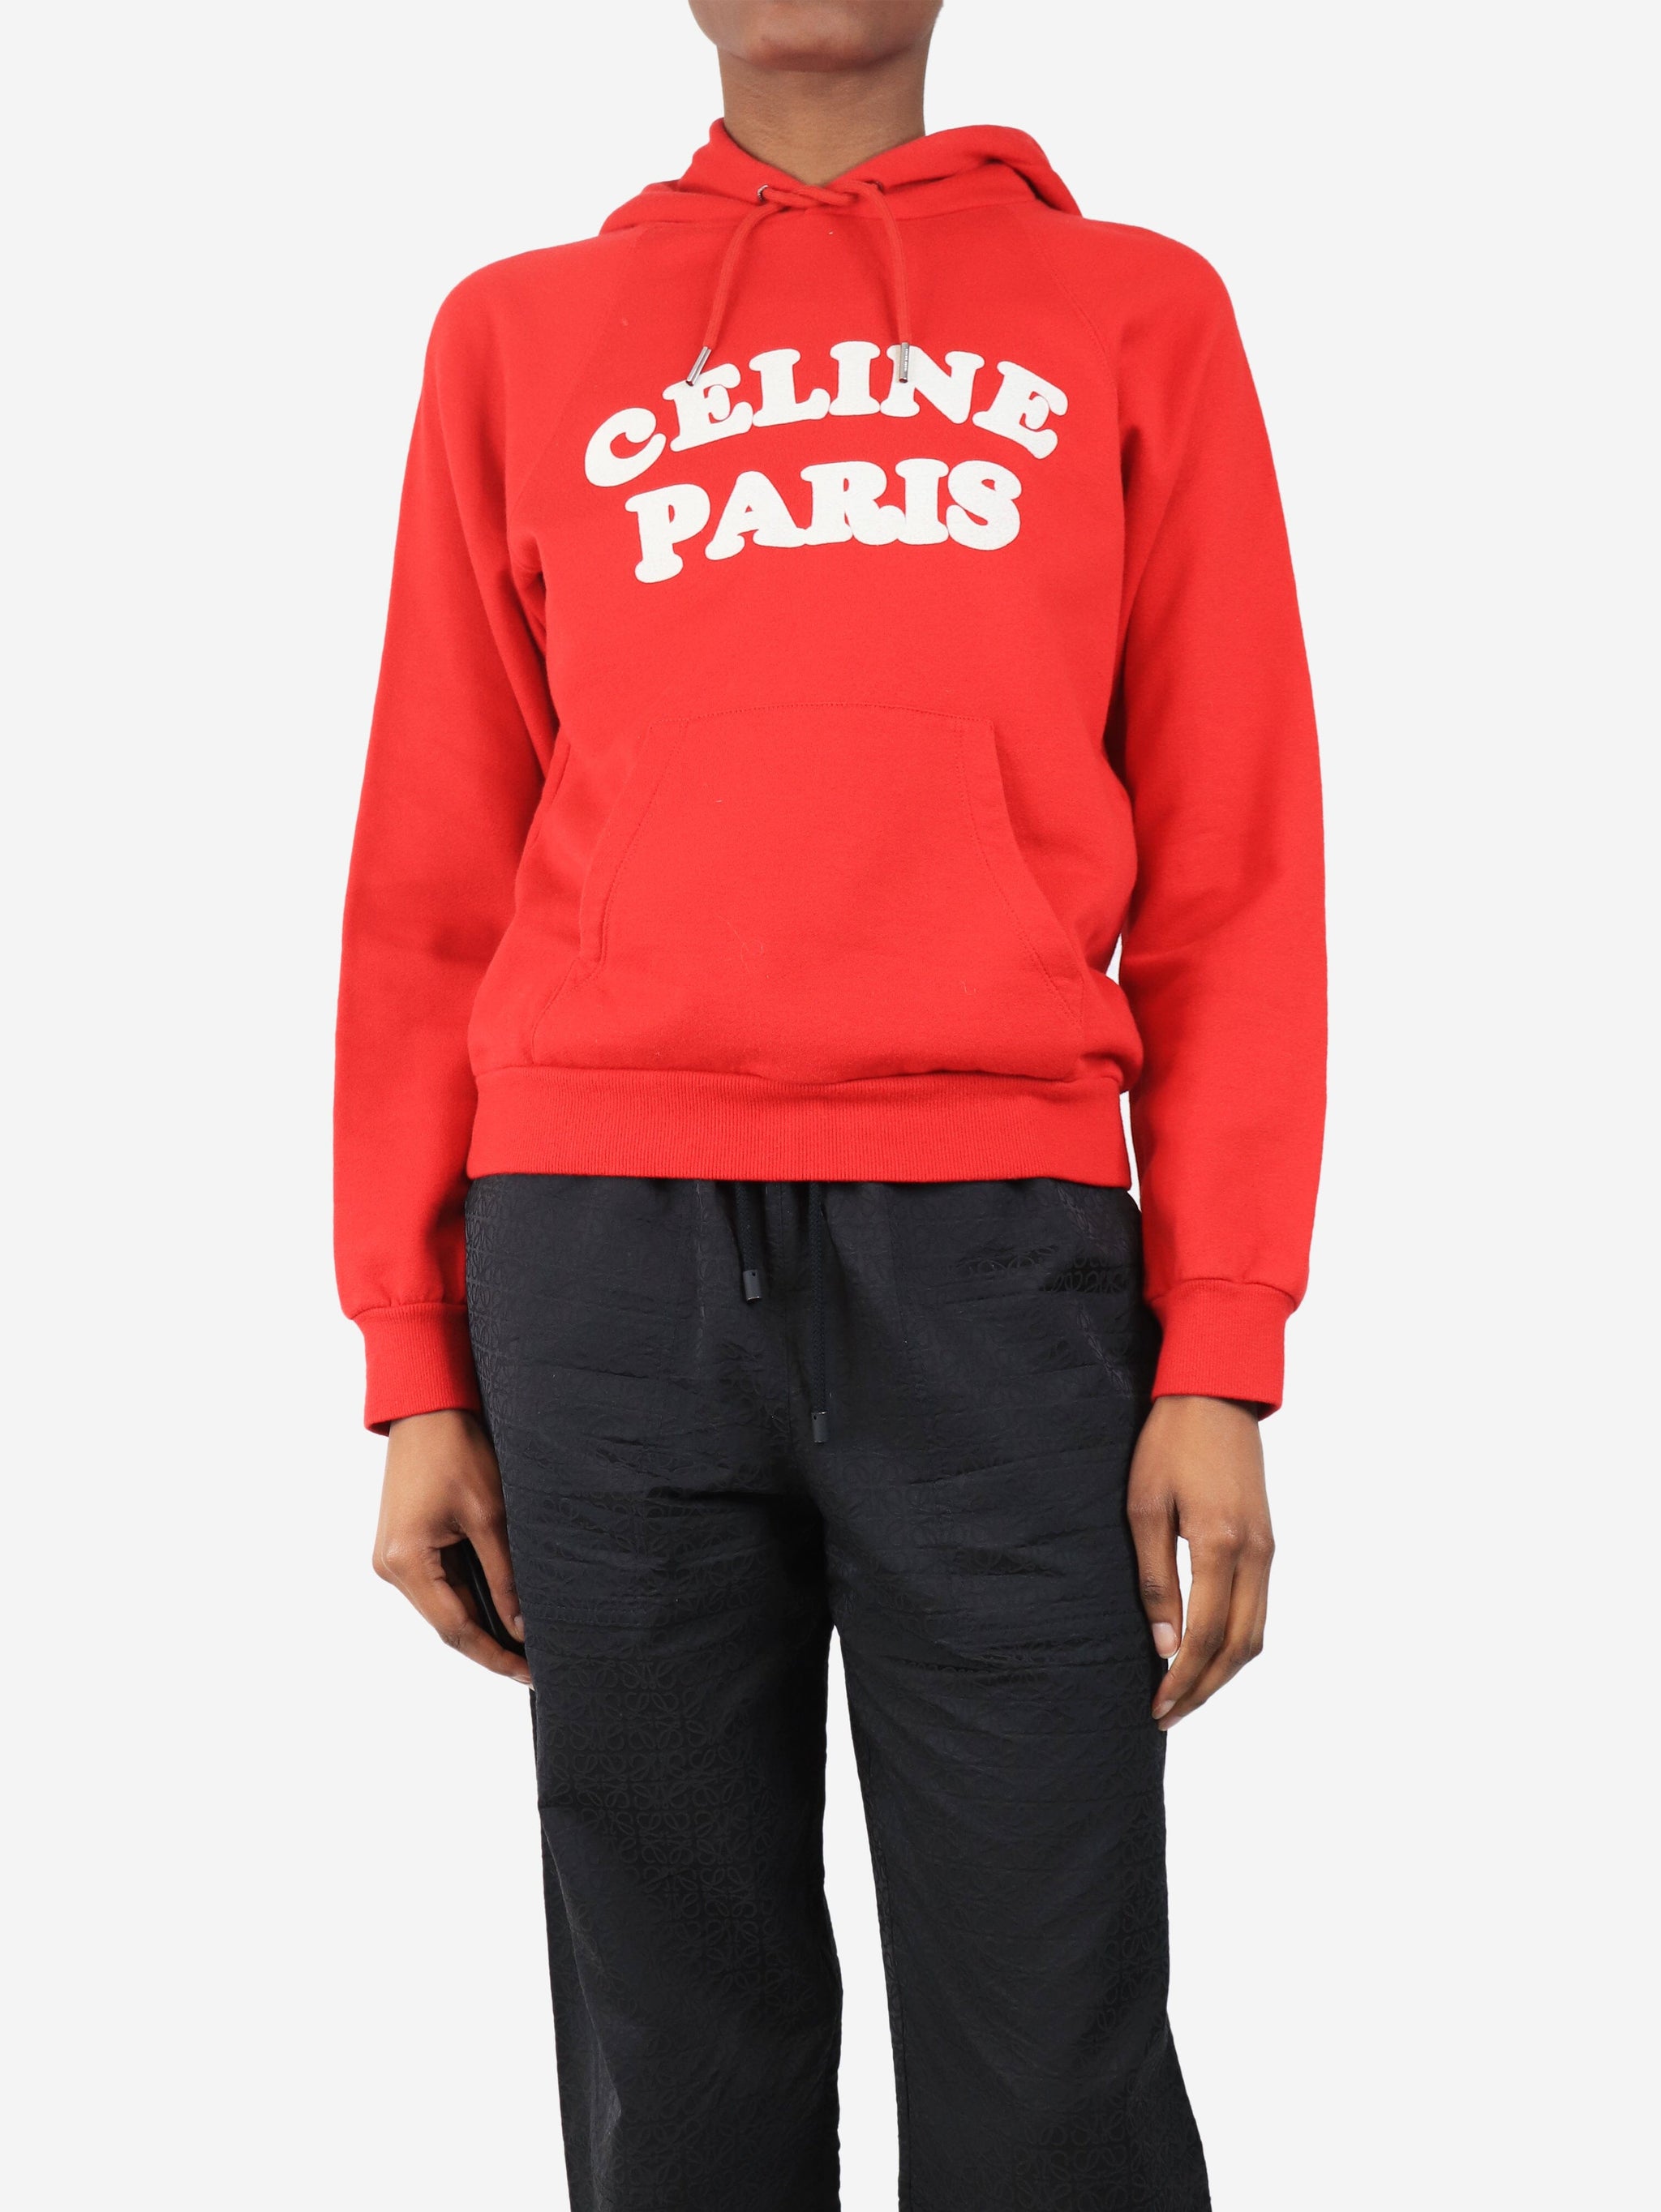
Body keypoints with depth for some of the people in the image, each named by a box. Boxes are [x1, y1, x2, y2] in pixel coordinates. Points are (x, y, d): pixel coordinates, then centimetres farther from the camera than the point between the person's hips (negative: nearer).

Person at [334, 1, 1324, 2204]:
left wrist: (1220, 1357, -2)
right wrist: (416, 1365, 7)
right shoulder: (520, 335, 16)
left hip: (995, 1249, -1)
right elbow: (434, 876, 13)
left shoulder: (1137, 314, 13)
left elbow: (1231, 864, 7)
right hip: (601, 1251, 1)